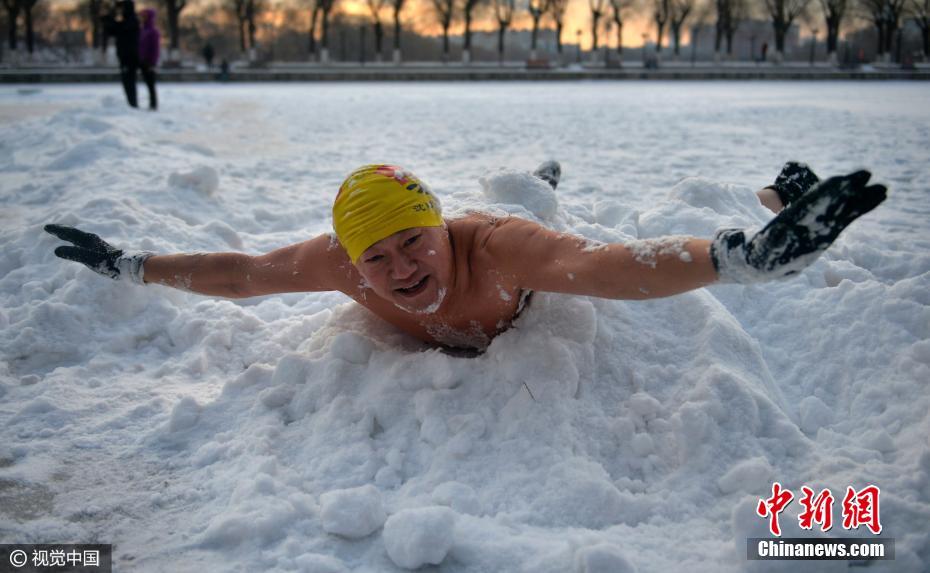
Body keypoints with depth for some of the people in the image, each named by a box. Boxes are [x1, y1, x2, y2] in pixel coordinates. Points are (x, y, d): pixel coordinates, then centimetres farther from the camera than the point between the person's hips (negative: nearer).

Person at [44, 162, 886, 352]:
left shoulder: (496, 248, -49)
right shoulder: (339, 261, -37)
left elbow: (626, 269, -63)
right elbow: (239, 275, -23)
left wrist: (751, 256, -77)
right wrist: (125, 266, -19)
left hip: (536, 264, -4)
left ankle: (778, 196, 36)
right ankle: (545, 179, 68)